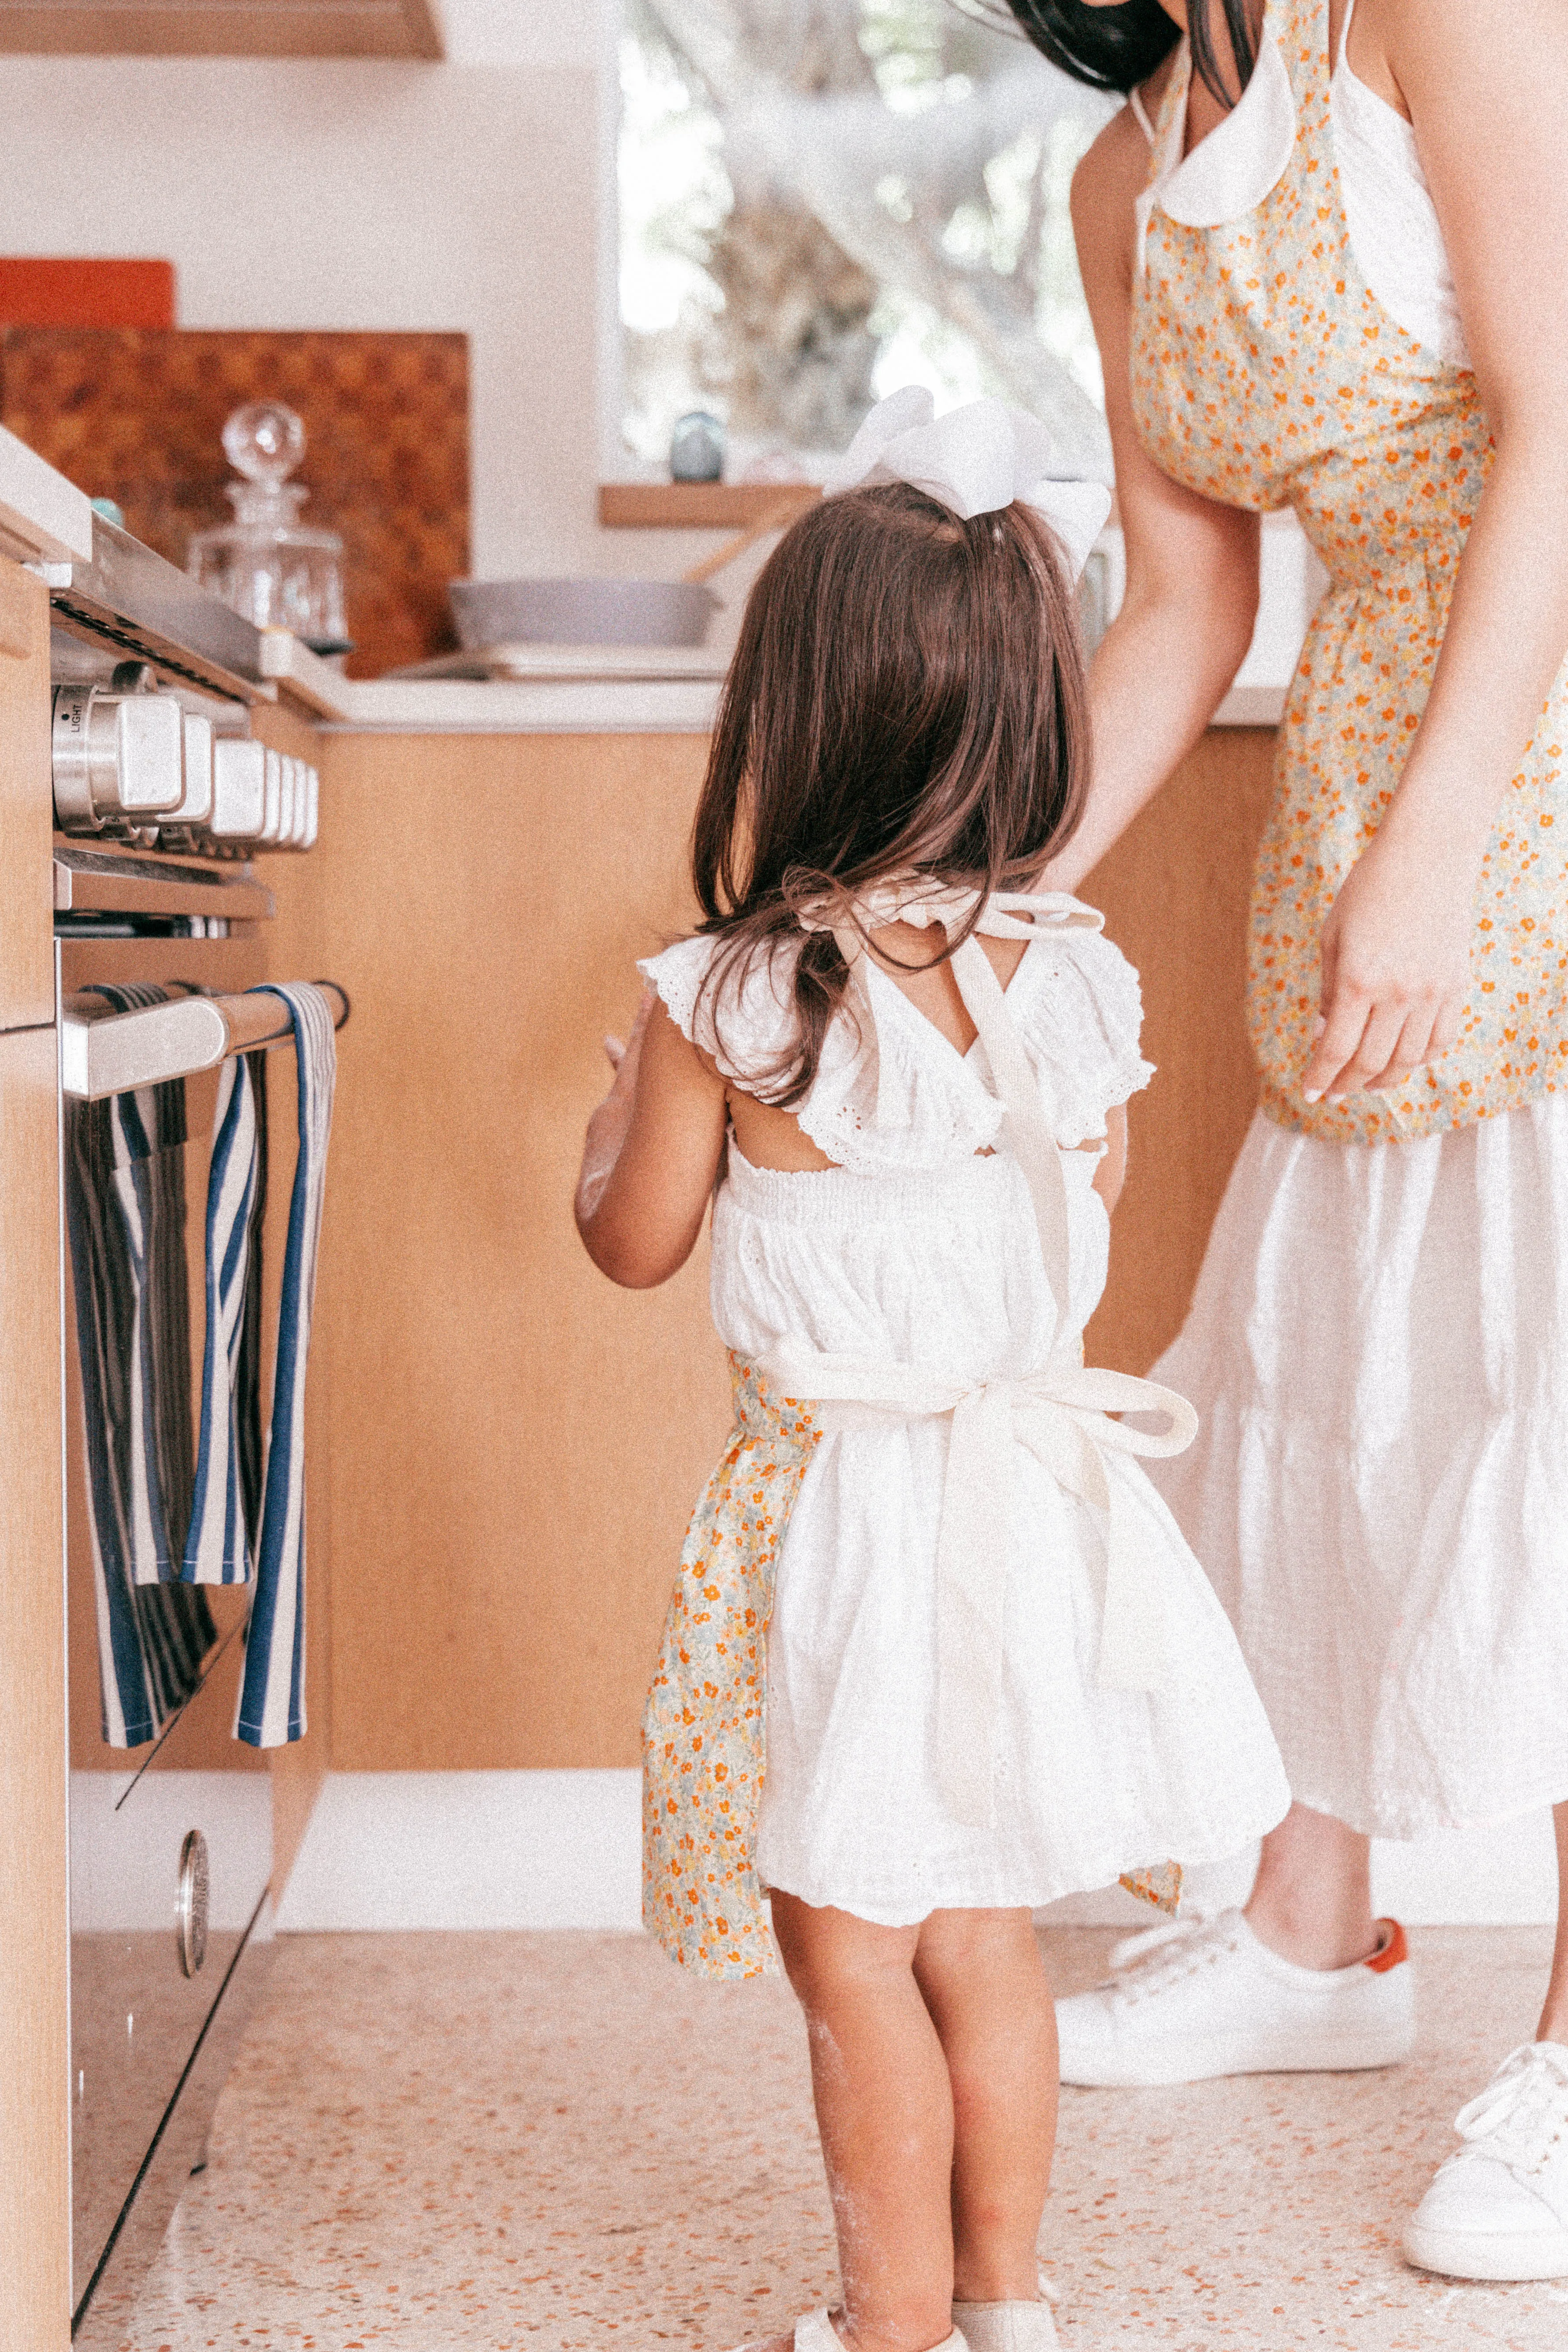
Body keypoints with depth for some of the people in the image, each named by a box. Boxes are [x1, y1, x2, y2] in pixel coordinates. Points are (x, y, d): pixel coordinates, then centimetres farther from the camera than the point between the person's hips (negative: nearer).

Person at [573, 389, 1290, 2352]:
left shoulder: (726, 1004, -15)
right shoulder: (1079, 986, -4)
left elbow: (636, 1242, -2)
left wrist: (627, 1091, 16)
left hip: (834, 1509, -5)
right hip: (1021, 1495, 5)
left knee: (852, 1949, 9)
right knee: (981, 1933, 19)